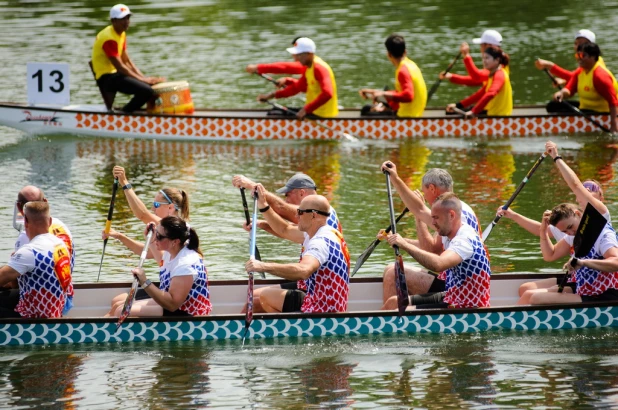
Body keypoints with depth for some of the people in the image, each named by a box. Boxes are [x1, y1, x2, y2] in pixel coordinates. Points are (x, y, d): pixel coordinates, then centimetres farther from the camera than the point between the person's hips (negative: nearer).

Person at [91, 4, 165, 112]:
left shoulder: (121, 34, 13)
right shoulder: (109, 38, -19)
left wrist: (144, 78, 2)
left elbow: (127, 61, 15)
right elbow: (120, 67, -21)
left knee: (156, 85, 5)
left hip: (115, 74, 10)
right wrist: (142, 79, -17)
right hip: (107, 78, -10)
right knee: (146, 91, -27)